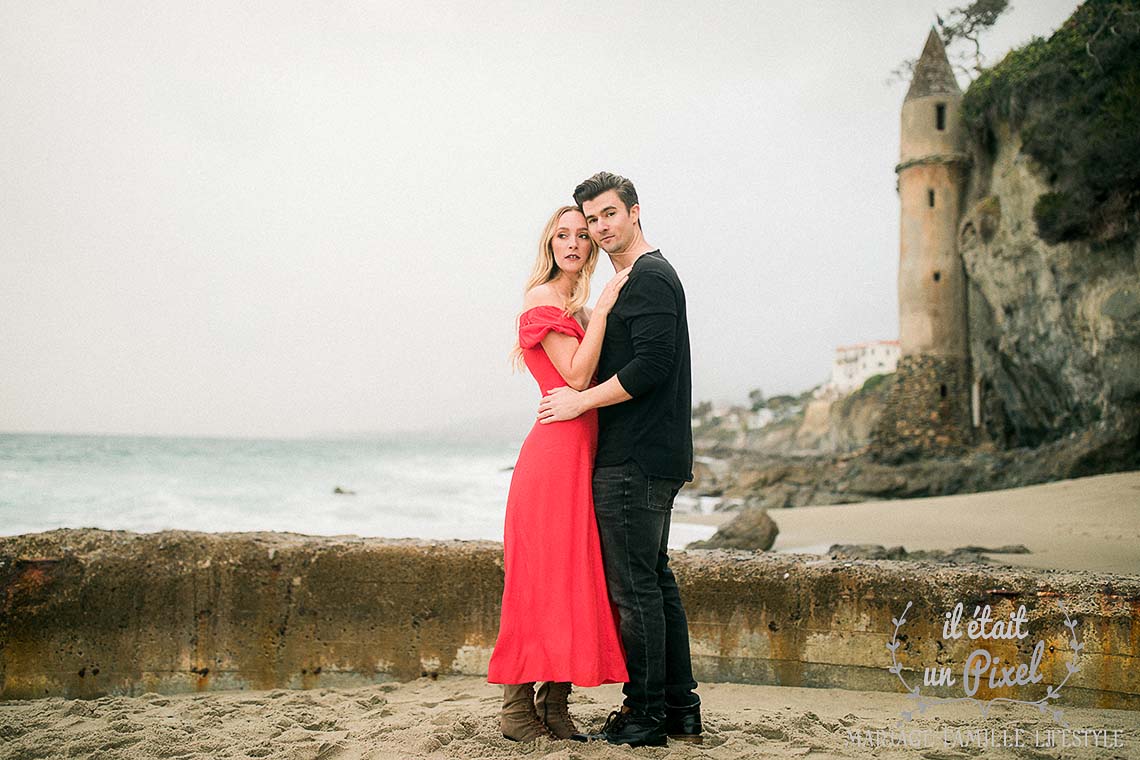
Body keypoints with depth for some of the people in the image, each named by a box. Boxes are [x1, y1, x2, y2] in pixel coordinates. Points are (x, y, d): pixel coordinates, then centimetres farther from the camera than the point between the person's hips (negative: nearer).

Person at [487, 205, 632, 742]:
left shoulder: (577, 309, 22)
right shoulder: (543, 298, -5)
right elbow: (576, 375, -15)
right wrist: (601, 311, -12)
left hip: (582, 451, 9)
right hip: (556, 450, -9)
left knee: (574, 575, 7)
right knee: (543, 575, -7)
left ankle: (555, 704, 13)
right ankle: (518, 707, 1)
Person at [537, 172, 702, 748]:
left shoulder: (649, 277, -11)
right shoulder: (642, 278, 22)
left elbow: (652, 366, -21)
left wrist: (581, 402, -14)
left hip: (634, 460, -11)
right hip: (654, 458, 11)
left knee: (633, 587, -5)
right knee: (655, 581, 13)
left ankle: (644, 715, 2)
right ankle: (681, 710, 20)